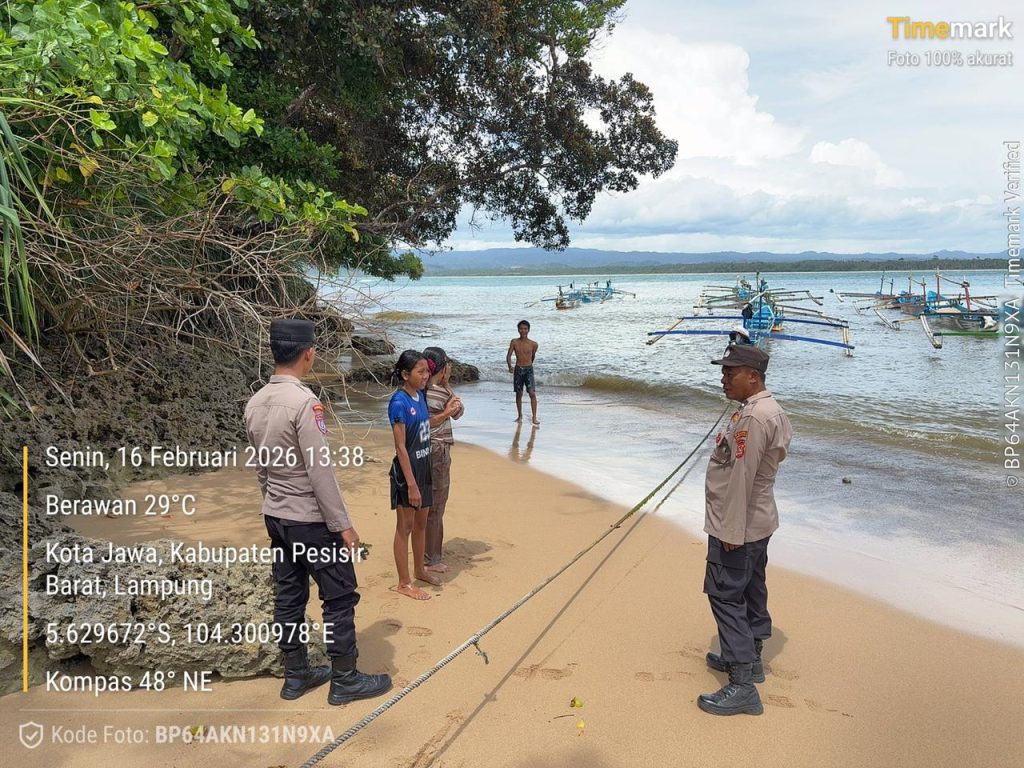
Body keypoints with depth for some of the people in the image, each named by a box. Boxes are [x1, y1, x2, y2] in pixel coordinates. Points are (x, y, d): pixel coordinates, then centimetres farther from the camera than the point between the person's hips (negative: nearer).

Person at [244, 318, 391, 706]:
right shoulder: (304, 403, -22)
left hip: (275, 516, 8)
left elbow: (261, 466, 12)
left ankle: (296, 675, 28)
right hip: (311, 520, -8)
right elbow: (321, 471, -21)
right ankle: (345, 680, 16)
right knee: (339, 597, 5)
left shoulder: (255, 404, 3)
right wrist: (342, 525, -14)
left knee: (289, 596, 16)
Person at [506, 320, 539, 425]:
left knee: (532, 393, -12)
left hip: (529, 370, -1)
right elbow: (509, 355, -2)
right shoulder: (514, 342, -1)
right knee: (519, 394, 10)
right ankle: (519, 416, 26)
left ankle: (534, 418, -9)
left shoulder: (534, 344, -4)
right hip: (518, 370, 1)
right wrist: (510, 366, -19)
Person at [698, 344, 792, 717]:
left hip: (737, 525, -11)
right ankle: (749, 657, 36)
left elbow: (741, 477, -25)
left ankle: (742, 686, -3)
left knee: (726, 596, -6)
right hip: (757, 521, 11)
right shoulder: (771, 411, 10)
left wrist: (731, 531, -22)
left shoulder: (752, 417, -24)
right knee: (752, 590, 20)